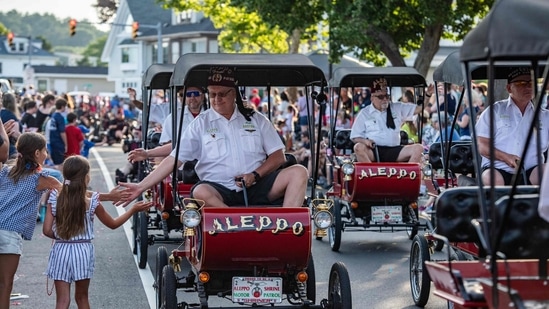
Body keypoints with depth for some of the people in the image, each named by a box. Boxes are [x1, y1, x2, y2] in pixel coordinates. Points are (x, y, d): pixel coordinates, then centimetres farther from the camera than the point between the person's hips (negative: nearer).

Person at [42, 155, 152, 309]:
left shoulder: (55, 199, -6)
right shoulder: (92, 203, -9)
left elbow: (47, 230, -6)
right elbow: (113, 224, 4)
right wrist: (133, 209, 13)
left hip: (61, 251, 0)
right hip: (83, 251, 0)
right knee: (82, 296, 19)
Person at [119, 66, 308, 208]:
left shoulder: (256, 120, 11)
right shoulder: (201, 124, 8)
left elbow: (278, 156, 10)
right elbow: (174, 159, 3)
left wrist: (255, 175, -9)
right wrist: (141, 187, -5)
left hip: (257, 187, 2)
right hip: (220, 190, -2)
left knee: (298, 172, -22)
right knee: (200, 193, -36)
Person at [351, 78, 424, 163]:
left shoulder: (397, 108, 18)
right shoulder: (364, 114, 10)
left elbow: (419, 109, 16)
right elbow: (354, 137, 10)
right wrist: (365, 141, -12)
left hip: (394, 151, 2)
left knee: (418, 148, -21)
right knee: (359, 148, -35)